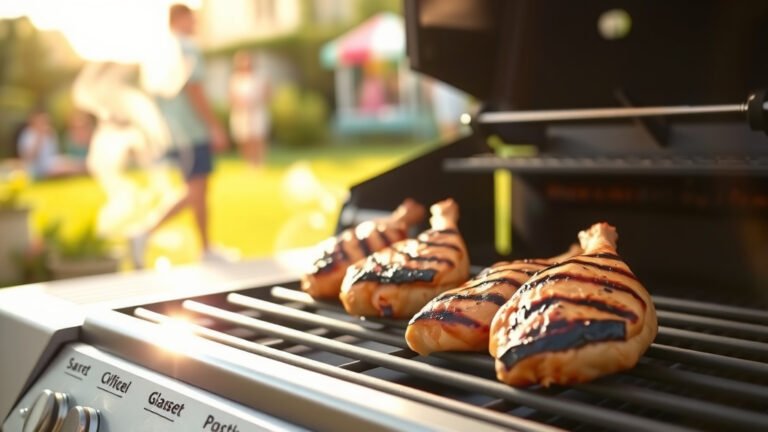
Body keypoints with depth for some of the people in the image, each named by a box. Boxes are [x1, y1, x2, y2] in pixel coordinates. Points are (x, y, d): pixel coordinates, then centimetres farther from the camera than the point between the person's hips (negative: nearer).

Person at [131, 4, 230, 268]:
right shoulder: (186, 48, -11)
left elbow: (154, 94, 17)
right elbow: (194, 92, -18)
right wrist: (216, 127, -14)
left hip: (173, 133, 9)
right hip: (191, 131, -9)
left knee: (199, 192, 13)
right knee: (195, 193, -7)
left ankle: (206, 250, 17)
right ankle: (146, 235, -12)